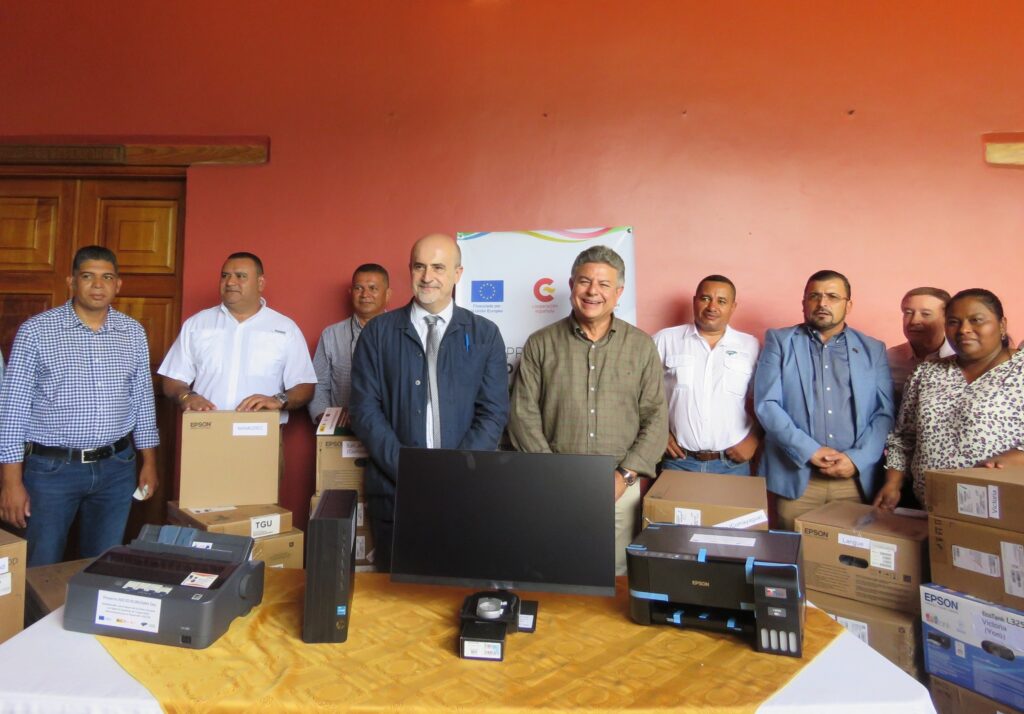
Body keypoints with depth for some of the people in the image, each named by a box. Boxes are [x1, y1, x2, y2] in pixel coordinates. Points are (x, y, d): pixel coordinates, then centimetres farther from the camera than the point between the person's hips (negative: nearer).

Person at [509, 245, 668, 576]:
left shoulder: (642, 346, 6)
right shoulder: (540, 344, 3)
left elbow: (656, 418, 3)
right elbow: (524, 415, 0)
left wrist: (625, 475, -7)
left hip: (623, 487, 1)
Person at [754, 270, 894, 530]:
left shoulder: (873, 349, 11)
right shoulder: (779, 341, 4)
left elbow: (886, 412, 5)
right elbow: (766, 404, -5)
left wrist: (857, 459, -10)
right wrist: (809, 451, -14)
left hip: (858, 478, 2)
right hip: (795, 475, -2)